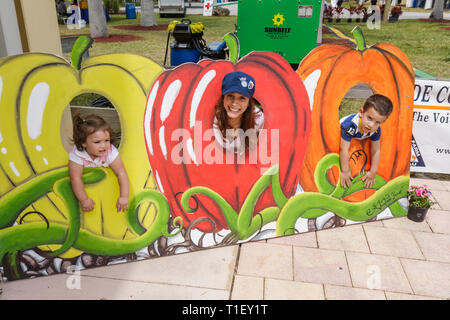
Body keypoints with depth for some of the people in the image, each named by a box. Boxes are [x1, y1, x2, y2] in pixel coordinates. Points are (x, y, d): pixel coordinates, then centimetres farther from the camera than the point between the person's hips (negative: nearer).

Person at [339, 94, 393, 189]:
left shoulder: (376, 130, -30)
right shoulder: (350, 125, -48)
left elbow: (376, 151, -20)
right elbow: (344, 150, -44)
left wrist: (373, 172, -21)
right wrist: (345, 171, -40)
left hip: (357, 140, 5)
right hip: (337, 137, -4)